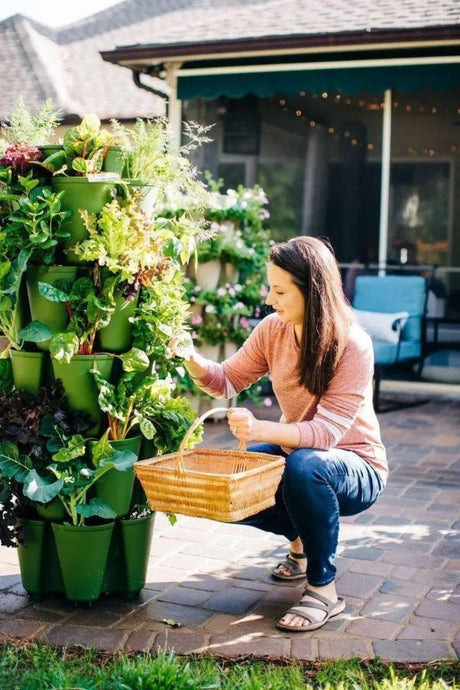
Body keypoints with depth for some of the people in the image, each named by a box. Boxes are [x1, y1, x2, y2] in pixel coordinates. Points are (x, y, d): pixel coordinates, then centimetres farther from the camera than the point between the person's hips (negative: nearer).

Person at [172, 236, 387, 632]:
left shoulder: (353, 346, -25)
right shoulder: (273, 330, -8)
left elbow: (327, 432, -32)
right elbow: (228, 381, -1)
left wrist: (260, 429, -48)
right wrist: (192, 360, -22)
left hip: (356, 469, -6)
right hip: (294, 453, 6)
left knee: (304, 465, -38)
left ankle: (324, 591, -18)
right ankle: (301, 537, 15)